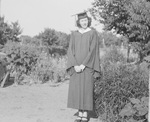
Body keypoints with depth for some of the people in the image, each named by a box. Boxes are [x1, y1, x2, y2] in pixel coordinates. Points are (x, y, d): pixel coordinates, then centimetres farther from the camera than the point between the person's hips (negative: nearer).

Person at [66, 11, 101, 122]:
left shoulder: (93, 33, -3)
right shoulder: (74, 34, 8)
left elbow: (93, 50, -10)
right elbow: (70, 51, 2)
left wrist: (83, 65, -17)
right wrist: (75, 65, -12)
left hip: (87, 66, -4)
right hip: (76, 66, 4)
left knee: (86, 89, -3)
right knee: (76, 89, 3)